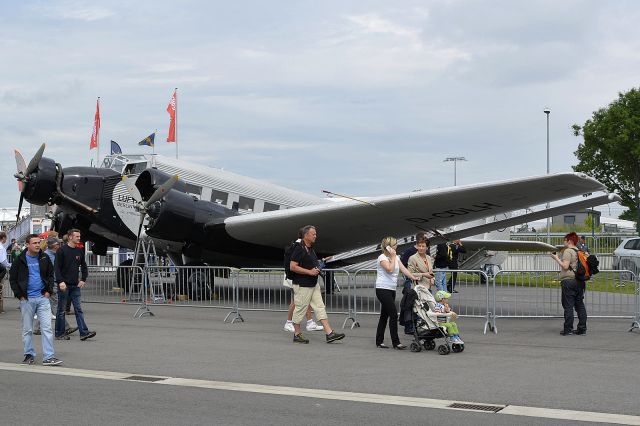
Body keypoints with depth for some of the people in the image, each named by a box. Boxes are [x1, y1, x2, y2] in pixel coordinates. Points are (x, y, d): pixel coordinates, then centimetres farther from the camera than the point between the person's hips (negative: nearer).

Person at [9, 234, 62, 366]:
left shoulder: (45, 258, 4)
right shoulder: (20, 260, -3)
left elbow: (51, 275, 14)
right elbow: (12, 279, 3)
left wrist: (48, 291, 3)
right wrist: (19, 295, -4)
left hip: (43, 297, 1)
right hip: (26, 299, -1)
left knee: (47, 328, -4)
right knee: (27, 330, 7)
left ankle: (49, 357, -3)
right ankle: (29, 355, 19)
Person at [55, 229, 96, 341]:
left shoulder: (79, 251, 10)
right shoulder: (62, 251, -7)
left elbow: (84, 266, 19)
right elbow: (57, 268, -11)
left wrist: (83, 279, 8)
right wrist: (60, 281, -20)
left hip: (75, 285, 5)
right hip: (64, 285, -5)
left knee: (78, 309, 0)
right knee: (61, 310, 3)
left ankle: (84, 332, -5)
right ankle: (59, 334, 11)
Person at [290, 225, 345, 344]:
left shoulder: (311, 248, 14)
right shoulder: (299, 249, -15)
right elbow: (292, 267, -21)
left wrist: (316, 269, 8)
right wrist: (309, 271, -20)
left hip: (313, 284, 9)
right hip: (302, 285, -9)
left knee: (320, 307, 4)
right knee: (300, 309, 1)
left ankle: (329, 333, 2)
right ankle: (297, 334, 13)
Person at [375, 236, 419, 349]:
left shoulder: (396, 257, 15)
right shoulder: (382, 258, -9)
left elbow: (403, 269, 5)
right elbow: (390, 269, -23)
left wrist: (413, 277, -8)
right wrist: (393, 257, -15)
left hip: (391, 290, 8)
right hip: (383, 289, -8)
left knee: (385, 315, 11)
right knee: (393, 314, -12)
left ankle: (379, 341, 17)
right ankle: (395, 342, -8)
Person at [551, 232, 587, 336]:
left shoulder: (568, 251, -11)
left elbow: (565, 266, -18)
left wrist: (556, 258, -7)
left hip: (568, 280, -8)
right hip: (579, 281, 8)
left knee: (568, 306, -4)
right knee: (580, 305, 9)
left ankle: (568, 329, -4)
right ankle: (582, 329, 10)